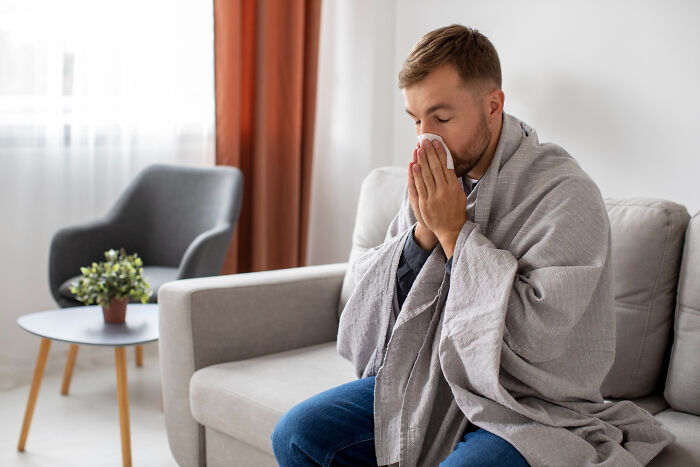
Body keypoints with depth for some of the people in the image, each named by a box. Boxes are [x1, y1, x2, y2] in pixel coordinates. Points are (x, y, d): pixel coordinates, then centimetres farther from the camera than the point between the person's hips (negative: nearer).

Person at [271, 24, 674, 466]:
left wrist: (454, 231, -20)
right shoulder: (436, 181, 4)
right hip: (427, 383, 6)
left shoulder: (566, 195, -17)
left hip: (527, 409, -6)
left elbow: (538, 333, -25)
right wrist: (423, 233, -14)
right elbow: (374, 295, 5)